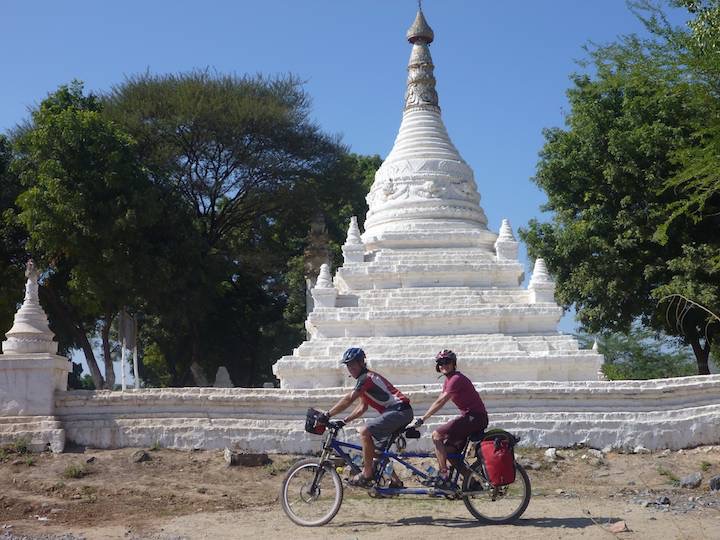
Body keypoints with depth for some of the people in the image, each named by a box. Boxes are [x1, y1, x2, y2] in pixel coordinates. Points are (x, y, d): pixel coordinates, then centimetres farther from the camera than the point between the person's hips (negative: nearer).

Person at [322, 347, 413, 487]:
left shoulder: (366, 378, -11)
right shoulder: (367, 377, 20)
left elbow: (348, 400, -17)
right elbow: (362, 407, 23)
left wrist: (327, 415, -13)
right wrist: (344, 421, 15)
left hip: (399, 411, -11)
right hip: (402, 413, 11)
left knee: (364, 431, -20)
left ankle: (367, 474, -16)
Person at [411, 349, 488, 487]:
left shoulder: (456, 379, -15)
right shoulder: (449, 379, 16)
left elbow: (440, 402, -21)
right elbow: (439, 401, 16)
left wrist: (422, 419, -21)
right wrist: (423, 418, 8)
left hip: (475, 417, -10)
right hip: (471, 417, 10)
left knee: (437, 435, -13)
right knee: (449, 450, 9)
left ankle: (443, 474, -12)